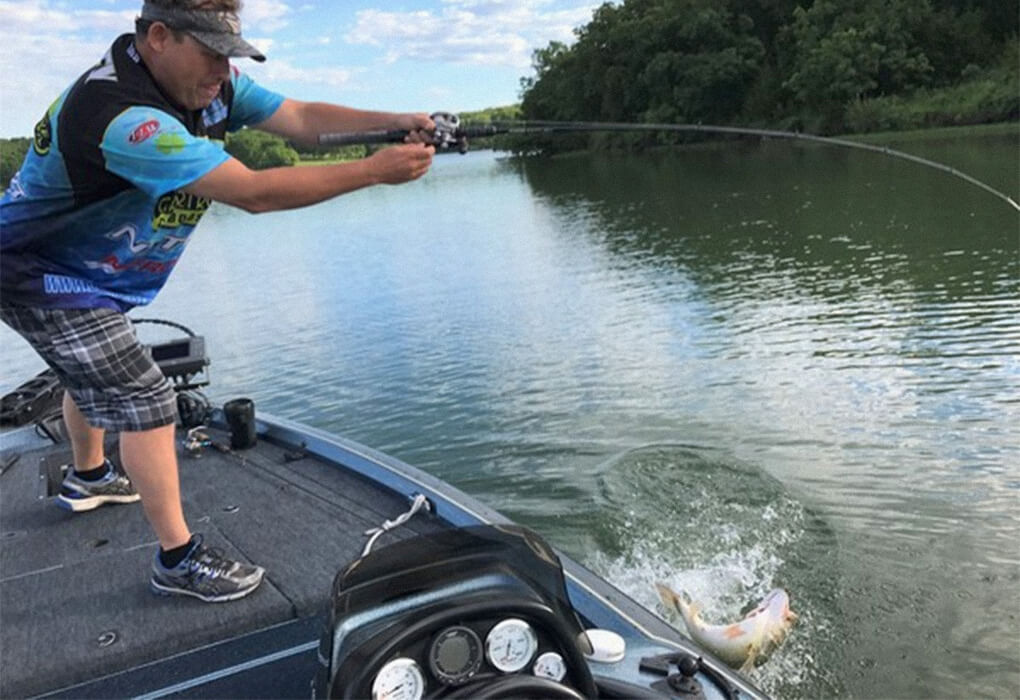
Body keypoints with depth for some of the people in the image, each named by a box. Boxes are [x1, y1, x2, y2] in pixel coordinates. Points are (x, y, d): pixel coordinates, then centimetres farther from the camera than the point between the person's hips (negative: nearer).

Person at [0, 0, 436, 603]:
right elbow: (253, 193, -41)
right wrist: (375, 170, -40)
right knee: (144, 400, -12)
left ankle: (88, 478, 54)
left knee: (97, 375, 28)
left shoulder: (210, 85, -10)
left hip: (93, 273, 10)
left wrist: (396, 122, -24)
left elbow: (301, 118, -10)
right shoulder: (121, 115, -37)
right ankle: (178, 559, -1)